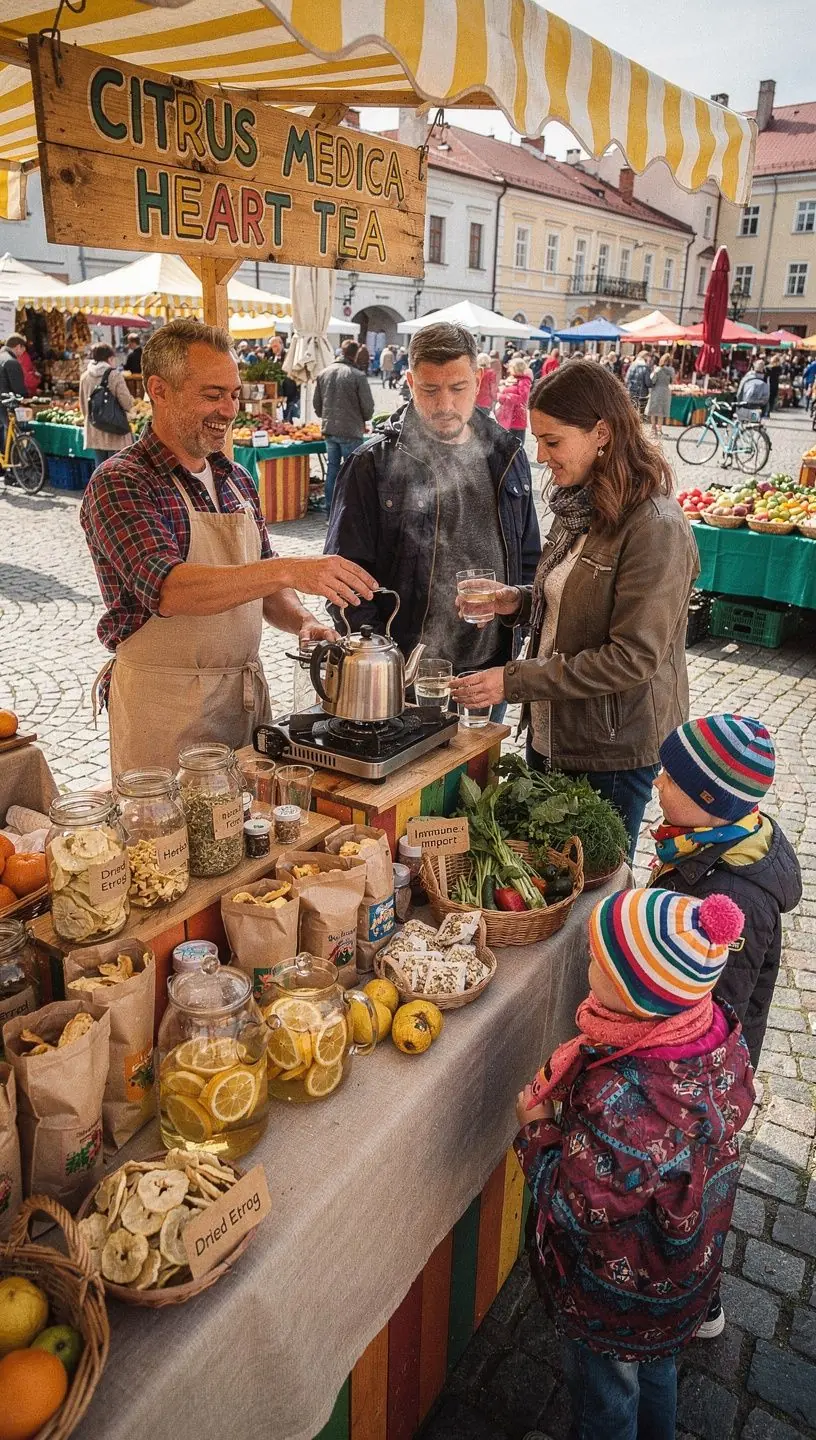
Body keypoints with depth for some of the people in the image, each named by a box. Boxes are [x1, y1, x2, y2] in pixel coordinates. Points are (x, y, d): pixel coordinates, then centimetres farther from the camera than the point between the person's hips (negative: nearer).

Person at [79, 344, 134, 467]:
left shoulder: (84, 377, 5)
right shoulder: (115, 375, -11)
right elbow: (127, 404, -13)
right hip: (115, 432, -5)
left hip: (95, 433, 5)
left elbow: (83, 405, 13)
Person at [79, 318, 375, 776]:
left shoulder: (237, 480, 10)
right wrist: (290, 570, -35)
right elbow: (168, 590, -27)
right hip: (164, 704, -6)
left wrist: (303, 621, -5)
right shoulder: (119, 483, -12)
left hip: (248, 694, 7)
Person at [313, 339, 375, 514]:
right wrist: (363, 420, 10)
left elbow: (316, 403, 11)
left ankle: (330, 510, 19)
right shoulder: (357, 376, -12)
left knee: (332, 469, 14)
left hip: (329, 430, 6)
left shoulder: (323, 373, 5)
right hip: (351, 431, -6)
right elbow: (368, 406, -9)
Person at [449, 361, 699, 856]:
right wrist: (517, 601, -2)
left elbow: (633, 657, -24)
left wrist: (515, 681, -24)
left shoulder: (656, 527, -21)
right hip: (551, 733, 8)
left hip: (614, 749, -8)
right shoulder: (579, 506, 6)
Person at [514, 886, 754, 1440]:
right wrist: (572, 1100, -6)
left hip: (617, 1299, -7)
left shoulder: (624, 1101, -45)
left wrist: (537, 1125, -15)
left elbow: (572, 1208, -30)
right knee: (657, 1372, 35)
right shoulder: (722, 1034, -22)